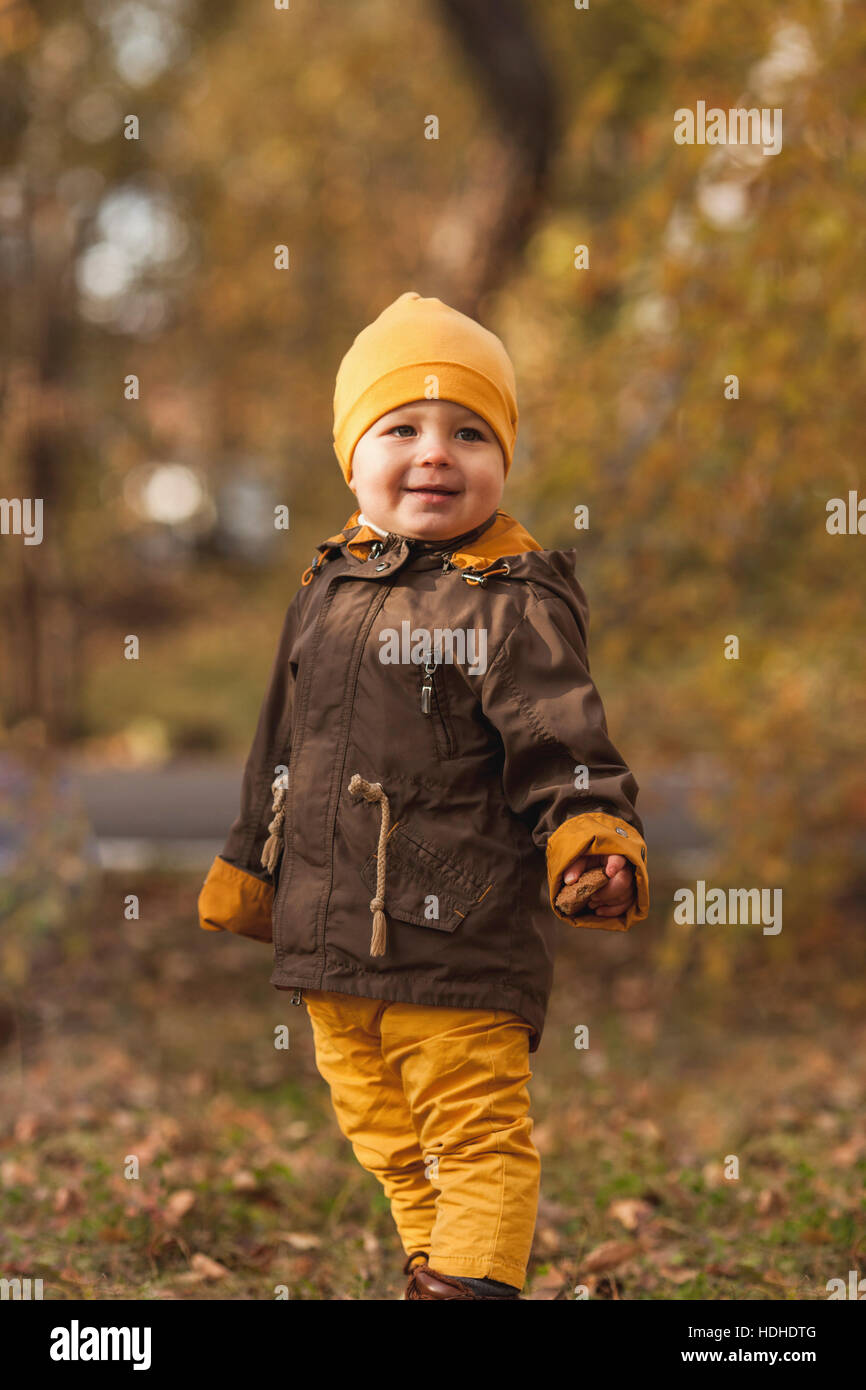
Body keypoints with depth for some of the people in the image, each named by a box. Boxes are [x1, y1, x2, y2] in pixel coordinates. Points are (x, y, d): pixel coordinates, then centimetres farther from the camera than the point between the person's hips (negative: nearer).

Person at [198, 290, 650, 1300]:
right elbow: (280, 755, 21)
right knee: (384, 1135, 19)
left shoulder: (515, 601, -8)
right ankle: (429, 1264, 34)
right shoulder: (326, 590, 11)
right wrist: (243, 875, 26)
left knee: (477, 1139, -2)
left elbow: (562, 745, -13)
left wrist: (595, 838, -30)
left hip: (462, 944, -7)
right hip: (328, 943, 7)